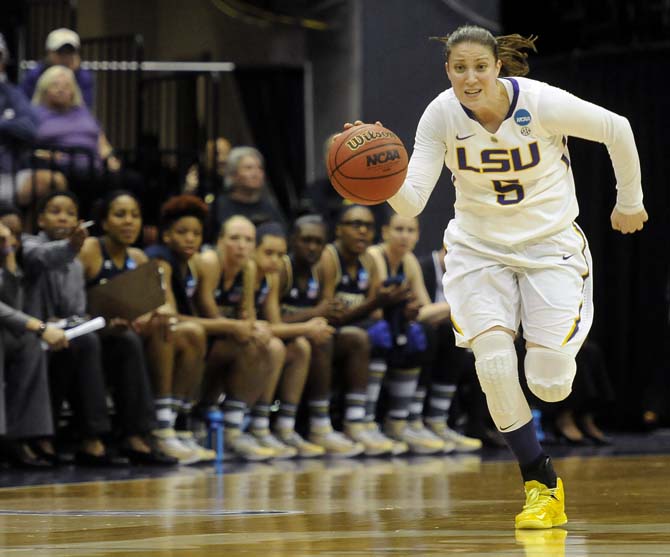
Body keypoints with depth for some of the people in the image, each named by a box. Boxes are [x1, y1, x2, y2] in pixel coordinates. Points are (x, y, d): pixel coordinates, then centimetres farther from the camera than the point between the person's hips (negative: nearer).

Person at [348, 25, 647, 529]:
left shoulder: (541, 103, -22)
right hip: (479, 247, 2)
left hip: (551, 242, -2)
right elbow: (412, 201, -20)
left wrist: (630, 202, 4)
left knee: (549, 385, -10)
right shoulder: (441, 115, -16)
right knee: (494, 363, -20)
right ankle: (542, 485, -3)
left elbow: (616, 130, -6)